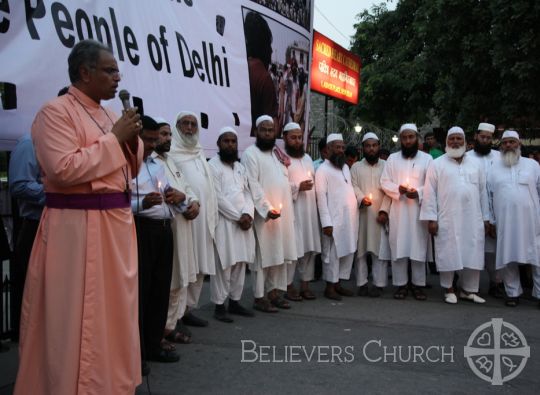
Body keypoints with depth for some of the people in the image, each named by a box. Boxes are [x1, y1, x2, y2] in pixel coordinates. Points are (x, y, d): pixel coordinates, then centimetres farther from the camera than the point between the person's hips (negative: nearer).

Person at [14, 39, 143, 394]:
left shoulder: (107, 114, 15)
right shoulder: (56, 112, -9)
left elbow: (130, 169, 20)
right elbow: (63, 169, -22)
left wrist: (132, 140, 0)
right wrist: (114, 139, -15)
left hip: (116, 222, 8)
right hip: (77, 227, -8)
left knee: (115, 310, 15)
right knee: (79, 318, -1)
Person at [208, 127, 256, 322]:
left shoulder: (240, 167, 16)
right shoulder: (213, 166, -5)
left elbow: (247, 193, 12)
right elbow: (218, 197, -13)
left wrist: (247, 214, -7)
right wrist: (238, 217, -14)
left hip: (243, 221, 7)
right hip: (224, 222, -6)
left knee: (240, 263, 9)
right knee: (223, 264, -4)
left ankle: (234, 301, 19)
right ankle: (219, 305, 4)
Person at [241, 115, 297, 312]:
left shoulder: (277, 153, 18)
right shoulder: (250, 154, -6)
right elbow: (253, 186, -15)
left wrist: (287, 209, 12)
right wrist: (267, 208, -21)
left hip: (283, 212, 7)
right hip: (264, 213, -7)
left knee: (279, 252, 10)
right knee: (263, 254, -3)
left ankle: (274, 292, 19)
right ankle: (259, 297, 4)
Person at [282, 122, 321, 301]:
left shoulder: (307, 158, 18)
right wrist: (298, 187, -18)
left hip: (310, 210, 7)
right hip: (291, 210, -7)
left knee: (310, 247, 7)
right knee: (292, 248, -6)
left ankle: (305, 284, 16)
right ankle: (289, 286, 5)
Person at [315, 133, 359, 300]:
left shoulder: (345, 167, 16)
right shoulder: (323, 170, -7)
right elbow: (321, 197, -12)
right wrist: (326, 222, -17)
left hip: (350, 219, 7)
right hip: (334, 219, -7)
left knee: (348, 251, 10)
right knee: (333, 253, -2)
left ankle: (338, 283, 20)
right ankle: (330, 286, 8)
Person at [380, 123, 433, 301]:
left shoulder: (427, 158, 5)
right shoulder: (392, 158, 8)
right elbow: (384, 182, 4)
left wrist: (419, 192, -16)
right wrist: (398, 189, -14)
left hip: (419, 209, -1)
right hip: (398, 209, 1)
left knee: (419, 246, 0)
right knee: (398, 246, 0)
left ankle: (418, 285, 9)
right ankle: (401, 284, 8)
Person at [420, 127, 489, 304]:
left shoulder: (475, 165, 12)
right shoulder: (437, 165, 1)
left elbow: (482, 192, 12)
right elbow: (430, 193, -3)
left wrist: (486, 217, 9)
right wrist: (431, 218, -9)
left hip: (472, 219, 3)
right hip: (447, 219, -3)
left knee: (472, 254, 5)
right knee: (448, 254, 1)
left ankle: (469, 289, 18)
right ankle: (449, 289, 15)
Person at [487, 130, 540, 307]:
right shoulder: (493, 166, 7)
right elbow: (488, 195, 8)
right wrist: (490, 219, 4)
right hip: (505, 222, 1)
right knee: (508, 258, 6)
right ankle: (513, 293, 18)